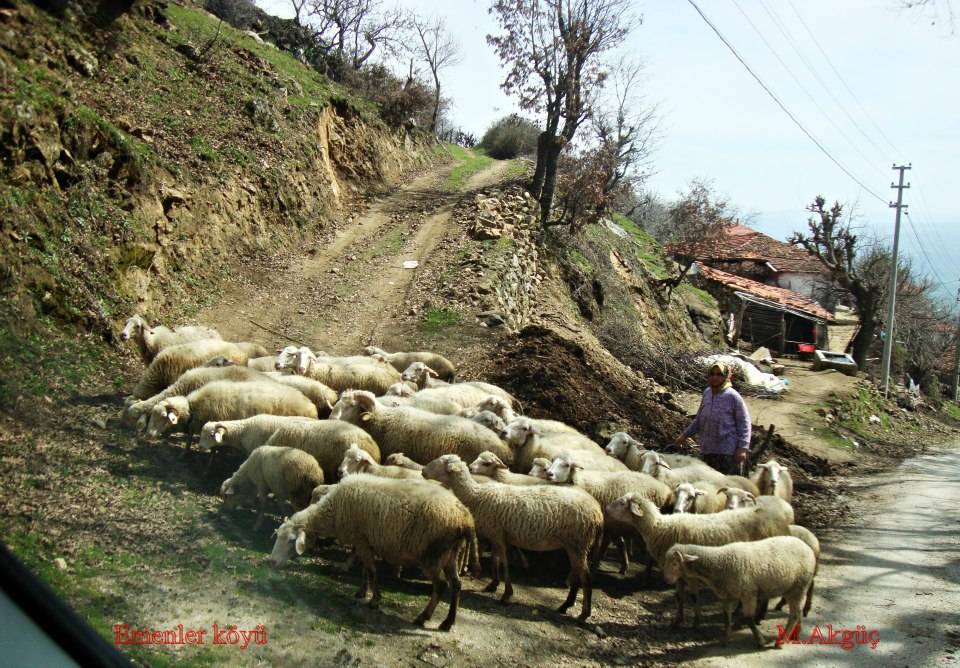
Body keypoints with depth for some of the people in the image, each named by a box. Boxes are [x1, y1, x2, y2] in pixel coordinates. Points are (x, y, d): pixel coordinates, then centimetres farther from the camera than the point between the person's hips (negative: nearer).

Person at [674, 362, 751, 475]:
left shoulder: (733, 396, -10)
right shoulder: (707, 393, 9)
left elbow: (744, 423, -8)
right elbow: (699, 419, 20)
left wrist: (743, 448, -16)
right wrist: (685, 434, 15)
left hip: (727, 451, -6)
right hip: (707, 450, 7)